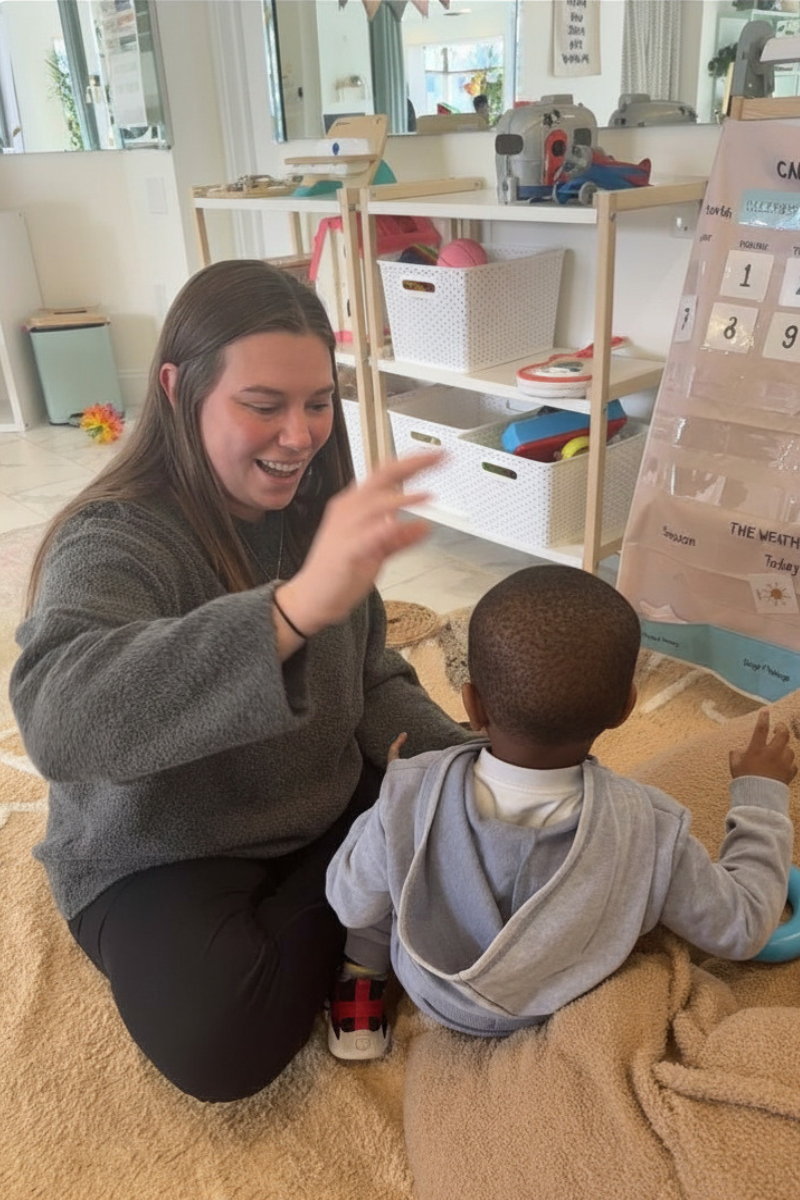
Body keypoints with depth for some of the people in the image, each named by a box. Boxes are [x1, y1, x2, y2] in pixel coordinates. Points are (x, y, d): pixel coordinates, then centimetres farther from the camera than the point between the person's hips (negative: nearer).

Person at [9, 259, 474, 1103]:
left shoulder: (316, 514, -7)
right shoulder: (112, 541, -26)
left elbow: (376, 683, 2)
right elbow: (57, 720, -47)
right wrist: (294, 606, -59)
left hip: (332, 811, 5)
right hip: (162, 856, -4)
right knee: (224, 1044, -25)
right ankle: (342, 917, 2)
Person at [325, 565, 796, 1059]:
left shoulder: (409, 798, -35)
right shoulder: (648, 829, -34)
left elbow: (352, 905, -16)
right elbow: (742, 926, -17)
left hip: (432, 996, 0)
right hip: (560, 1012, 1)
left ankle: (363, 984, 24)